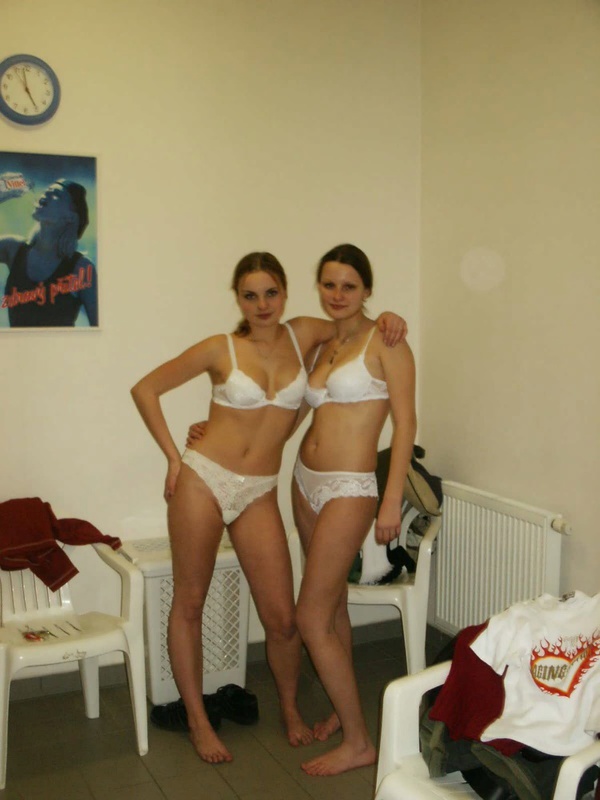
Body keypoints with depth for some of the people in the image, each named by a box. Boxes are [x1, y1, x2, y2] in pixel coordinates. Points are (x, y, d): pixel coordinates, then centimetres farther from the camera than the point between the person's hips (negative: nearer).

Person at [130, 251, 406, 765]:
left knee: (282, 618, 3)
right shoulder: (220, 349, -5)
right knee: (189, 603, 8)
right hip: (203, 479, -2)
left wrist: (386, 318, -3)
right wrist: (173, 456, -2)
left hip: (259, 493, 2)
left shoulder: (304, 335, 3)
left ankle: (290, 708, 31)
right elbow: (145, 389, 2)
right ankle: (198, 719, 26)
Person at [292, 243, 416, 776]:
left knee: (311, 618, -5)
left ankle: (358, 743, 9)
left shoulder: (384, 340, -9)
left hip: (348, 490, -7)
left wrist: (392, 502, -18)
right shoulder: (325, 347, 11)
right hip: (307, 481, 7)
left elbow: (406, 422, -12)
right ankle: (344, 710, 34)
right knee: (333, 603, 17)